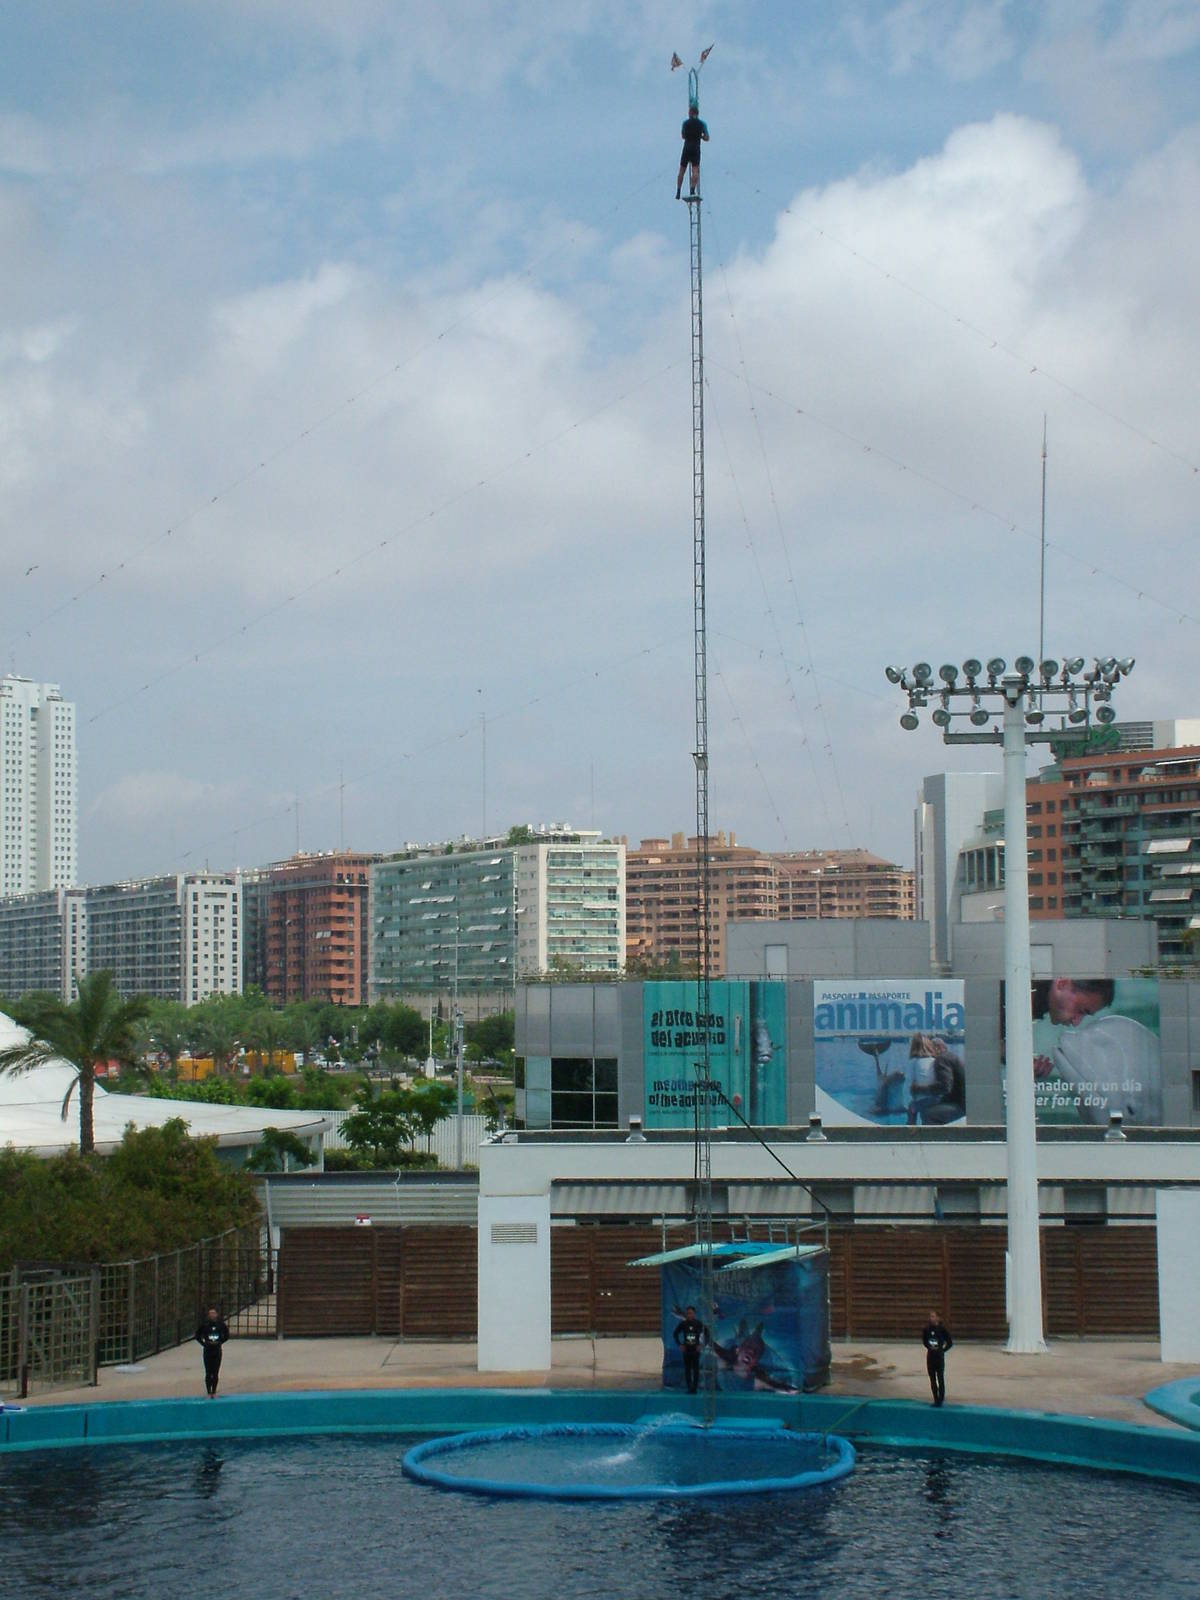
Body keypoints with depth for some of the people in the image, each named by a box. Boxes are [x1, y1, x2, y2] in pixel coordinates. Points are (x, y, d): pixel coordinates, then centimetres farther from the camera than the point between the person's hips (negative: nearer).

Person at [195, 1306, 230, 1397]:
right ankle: (208, 1393, 6)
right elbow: (197, 1336, 2)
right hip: (208, 1351, -2)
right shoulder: (204, 1325, -8)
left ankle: (214, 1392, 14)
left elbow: (226, 1335, 10)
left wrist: (220, 1342, -1)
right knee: (208, 1373, 1)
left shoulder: (221, 1324, -3)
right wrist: (204, 1343, -6)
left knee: (216, 1373, 6)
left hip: (217, 1350, 2)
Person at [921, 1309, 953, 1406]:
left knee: (940, 1379, -5)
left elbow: (950, 1343, -1)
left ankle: (941, 1399, 0)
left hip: (939, 1356, -4)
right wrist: (929, 1347, -2)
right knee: (932, 1379, 8)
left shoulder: (942, 1329, -8)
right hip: (930, 1355, 4)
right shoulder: (926, 1328, 1)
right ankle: (936, 1399, 16)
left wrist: (942, 1350, -7)